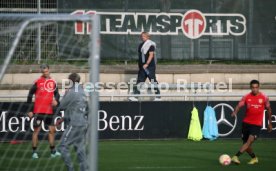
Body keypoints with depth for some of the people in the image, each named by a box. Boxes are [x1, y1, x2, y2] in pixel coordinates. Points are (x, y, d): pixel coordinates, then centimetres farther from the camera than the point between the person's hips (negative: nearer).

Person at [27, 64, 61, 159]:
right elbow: (30, 95, -3)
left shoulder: (53, 82, 8)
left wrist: (56, 100, -6)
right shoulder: (38, 82, -5)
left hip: (49, 111, 5)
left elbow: (56, 93, 18)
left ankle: (53, 151, 17)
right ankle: (34, 152, 5)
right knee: (36, 130, -1)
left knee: (52, 130, 8)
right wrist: (30, 110, -5)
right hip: (38, 111, -5)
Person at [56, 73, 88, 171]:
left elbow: (62, 106, -4)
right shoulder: (82, 92, 16)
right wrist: (63, 119, 22)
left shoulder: (71, 92, -12)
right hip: (83, 124, 8)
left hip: (75, 124, -8)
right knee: (80, 149, 10)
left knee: (63, 147, -3)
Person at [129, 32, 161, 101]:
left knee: (153, 81, -4)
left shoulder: (150, 44, -9)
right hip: (142, 67, 9)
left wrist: (147, 64, -23)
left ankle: (158, 97, 3)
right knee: (139, 81, 4)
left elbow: (151, 55, -16)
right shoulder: (141, 45, 17)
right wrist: (140, 65, 21)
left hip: (150, 66, -9)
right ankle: (135, 96, 2)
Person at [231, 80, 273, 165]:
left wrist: (270, 123, 14)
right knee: (246, 143, 8)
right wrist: (235, 112, -36)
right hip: (246, 122, 3)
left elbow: (268, 109, 11)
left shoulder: (264, 98, -2)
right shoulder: (246, 97, -2)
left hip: (257, 124, -2)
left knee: (250, 141, -21)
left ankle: (236, 157, -29)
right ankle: (254, 158, 32)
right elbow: (239, 105, -12)